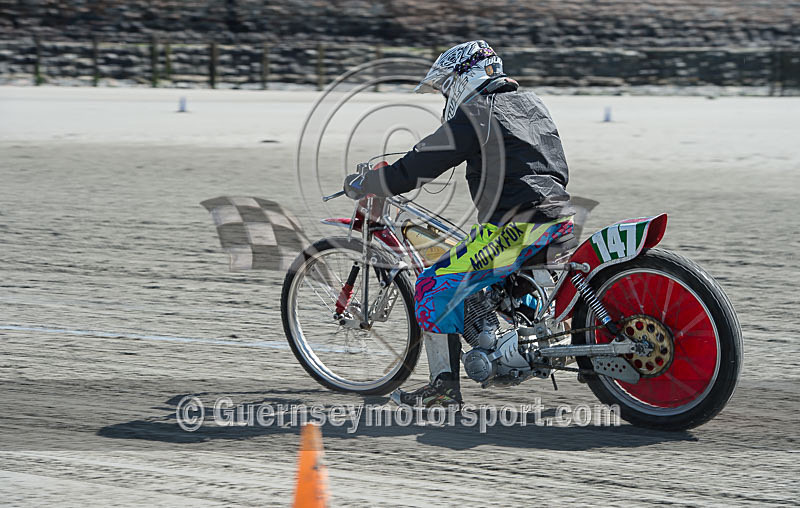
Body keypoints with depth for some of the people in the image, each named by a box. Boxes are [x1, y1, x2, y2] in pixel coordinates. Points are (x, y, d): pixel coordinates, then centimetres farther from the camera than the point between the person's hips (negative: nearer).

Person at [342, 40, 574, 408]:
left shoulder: (474, 116, -5)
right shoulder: (531, 104, 20)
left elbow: (417, 168, -5)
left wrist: (359, 185, 10)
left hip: (514, 230, -8)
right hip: (561, 220, 8)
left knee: (434, 286, 1)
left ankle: (444, 386, -1)